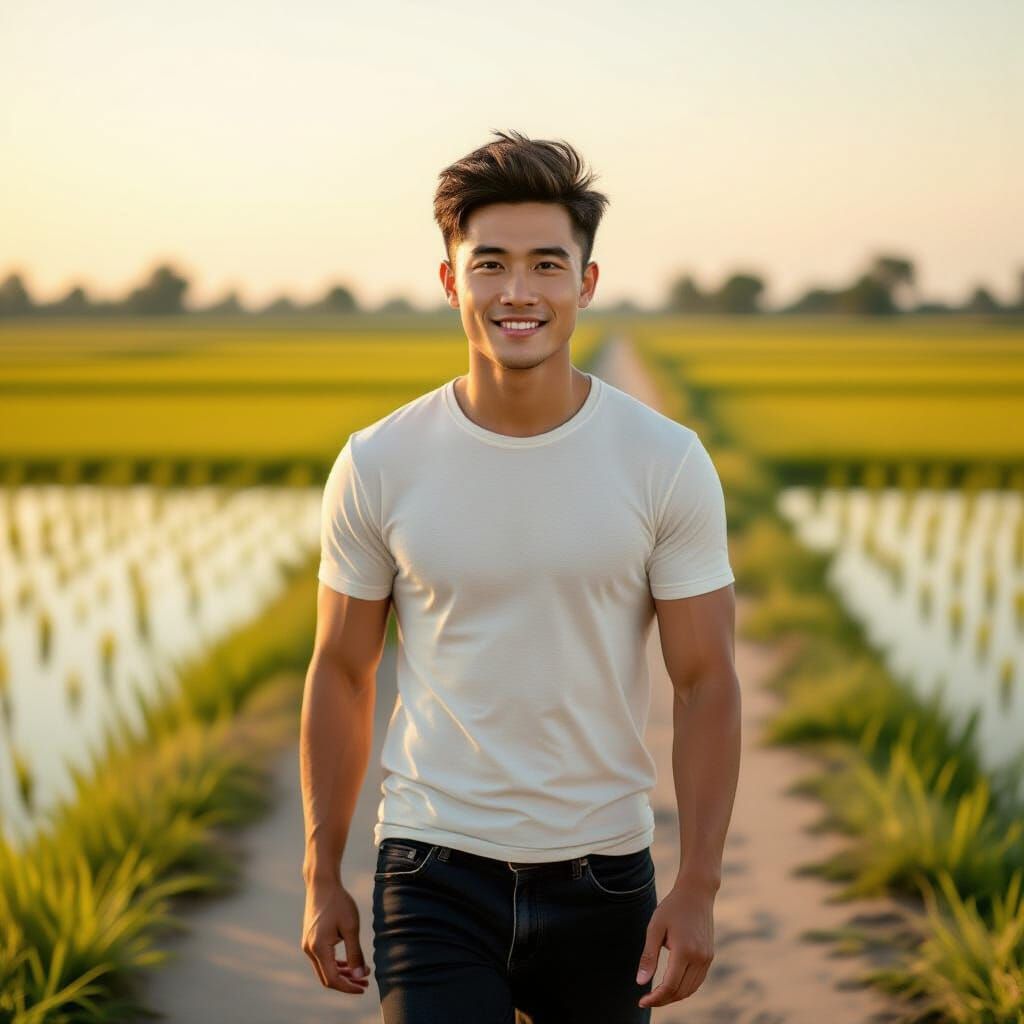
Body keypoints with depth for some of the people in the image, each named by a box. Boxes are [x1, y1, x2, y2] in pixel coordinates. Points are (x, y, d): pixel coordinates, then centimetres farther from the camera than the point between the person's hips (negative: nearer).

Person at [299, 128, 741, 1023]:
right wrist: (322, 877, 5)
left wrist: (698, 889, -10)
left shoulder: (668, 463, -6)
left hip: (602, 880, 1)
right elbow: (340, 673, 4)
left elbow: (706, 682, -4)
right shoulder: (377, 467, -5)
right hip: (434, 880, -1)